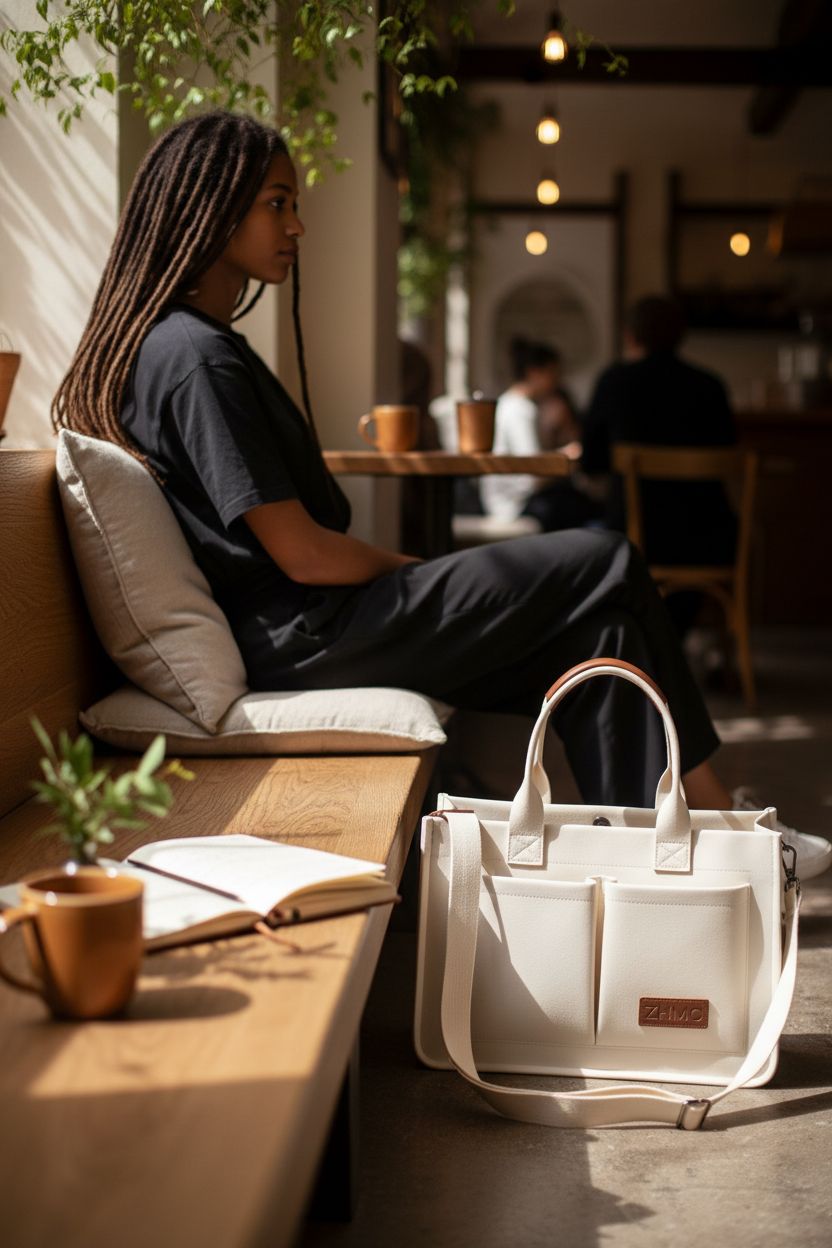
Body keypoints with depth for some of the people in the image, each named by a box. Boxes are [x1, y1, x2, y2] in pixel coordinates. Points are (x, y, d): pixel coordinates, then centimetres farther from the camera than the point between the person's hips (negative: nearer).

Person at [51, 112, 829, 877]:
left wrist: (410, 575, 8)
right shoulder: (199, 358, -17)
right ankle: (711, 816, 5)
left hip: (291, 628, 10)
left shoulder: (182, 343, 16)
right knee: (606, 569, -7)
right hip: (299, 638, -10)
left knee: (595, 632, 5)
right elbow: (302, 555, -19)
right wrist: (411, 570, -2)